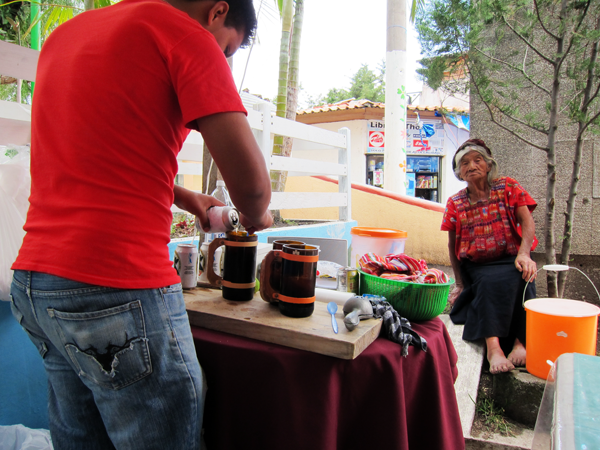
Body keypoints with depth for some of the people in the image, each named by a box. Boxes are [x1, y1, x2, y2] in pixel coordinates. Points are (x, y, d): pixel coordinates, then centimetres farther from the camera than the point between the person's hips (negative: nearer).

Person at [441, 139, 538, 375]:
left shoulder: (508, 187, 6)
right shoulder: (455, 203, 8)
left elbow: (528, 222, -4)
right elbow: (452, 245, 11)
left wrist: (524, 254, -23)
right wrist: (459, 283, 5)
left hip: (510, 261, 0)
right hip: (476, 267, 0)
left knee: (520, 276, -33)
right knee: (491, 281, -32)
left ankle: (520, 341, -28)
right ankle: (493, 347, -40)